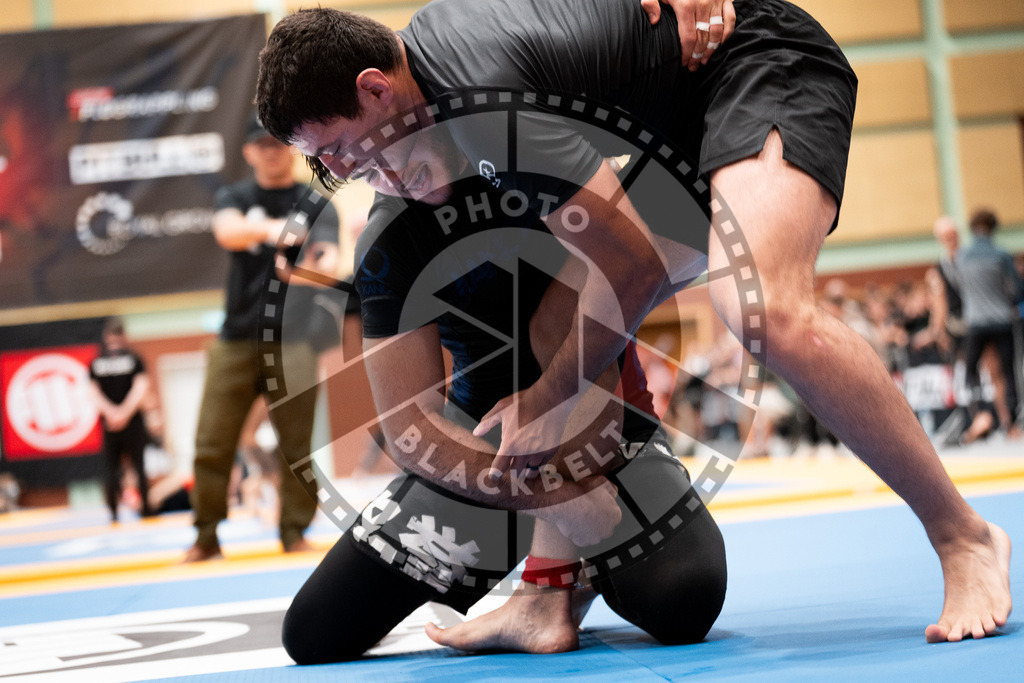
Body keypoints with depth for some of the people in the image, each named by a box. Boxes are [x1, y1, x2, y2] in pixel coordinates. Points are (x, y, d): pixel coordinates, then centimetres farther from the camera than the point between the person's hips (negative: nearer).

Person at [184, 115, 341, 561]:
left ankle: (294, 533, 9)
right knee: (212, 444, -1)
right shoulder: (234, 197, 11)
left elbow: (327, 254, -13)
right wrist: (269, 228, -34)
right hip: (236, 339, 2)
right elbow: (227, 231, -13)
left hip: (291, 338, -2)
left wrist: (320, 266, -37)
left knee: (297, 443, -3)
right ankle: (206, 536, 10)